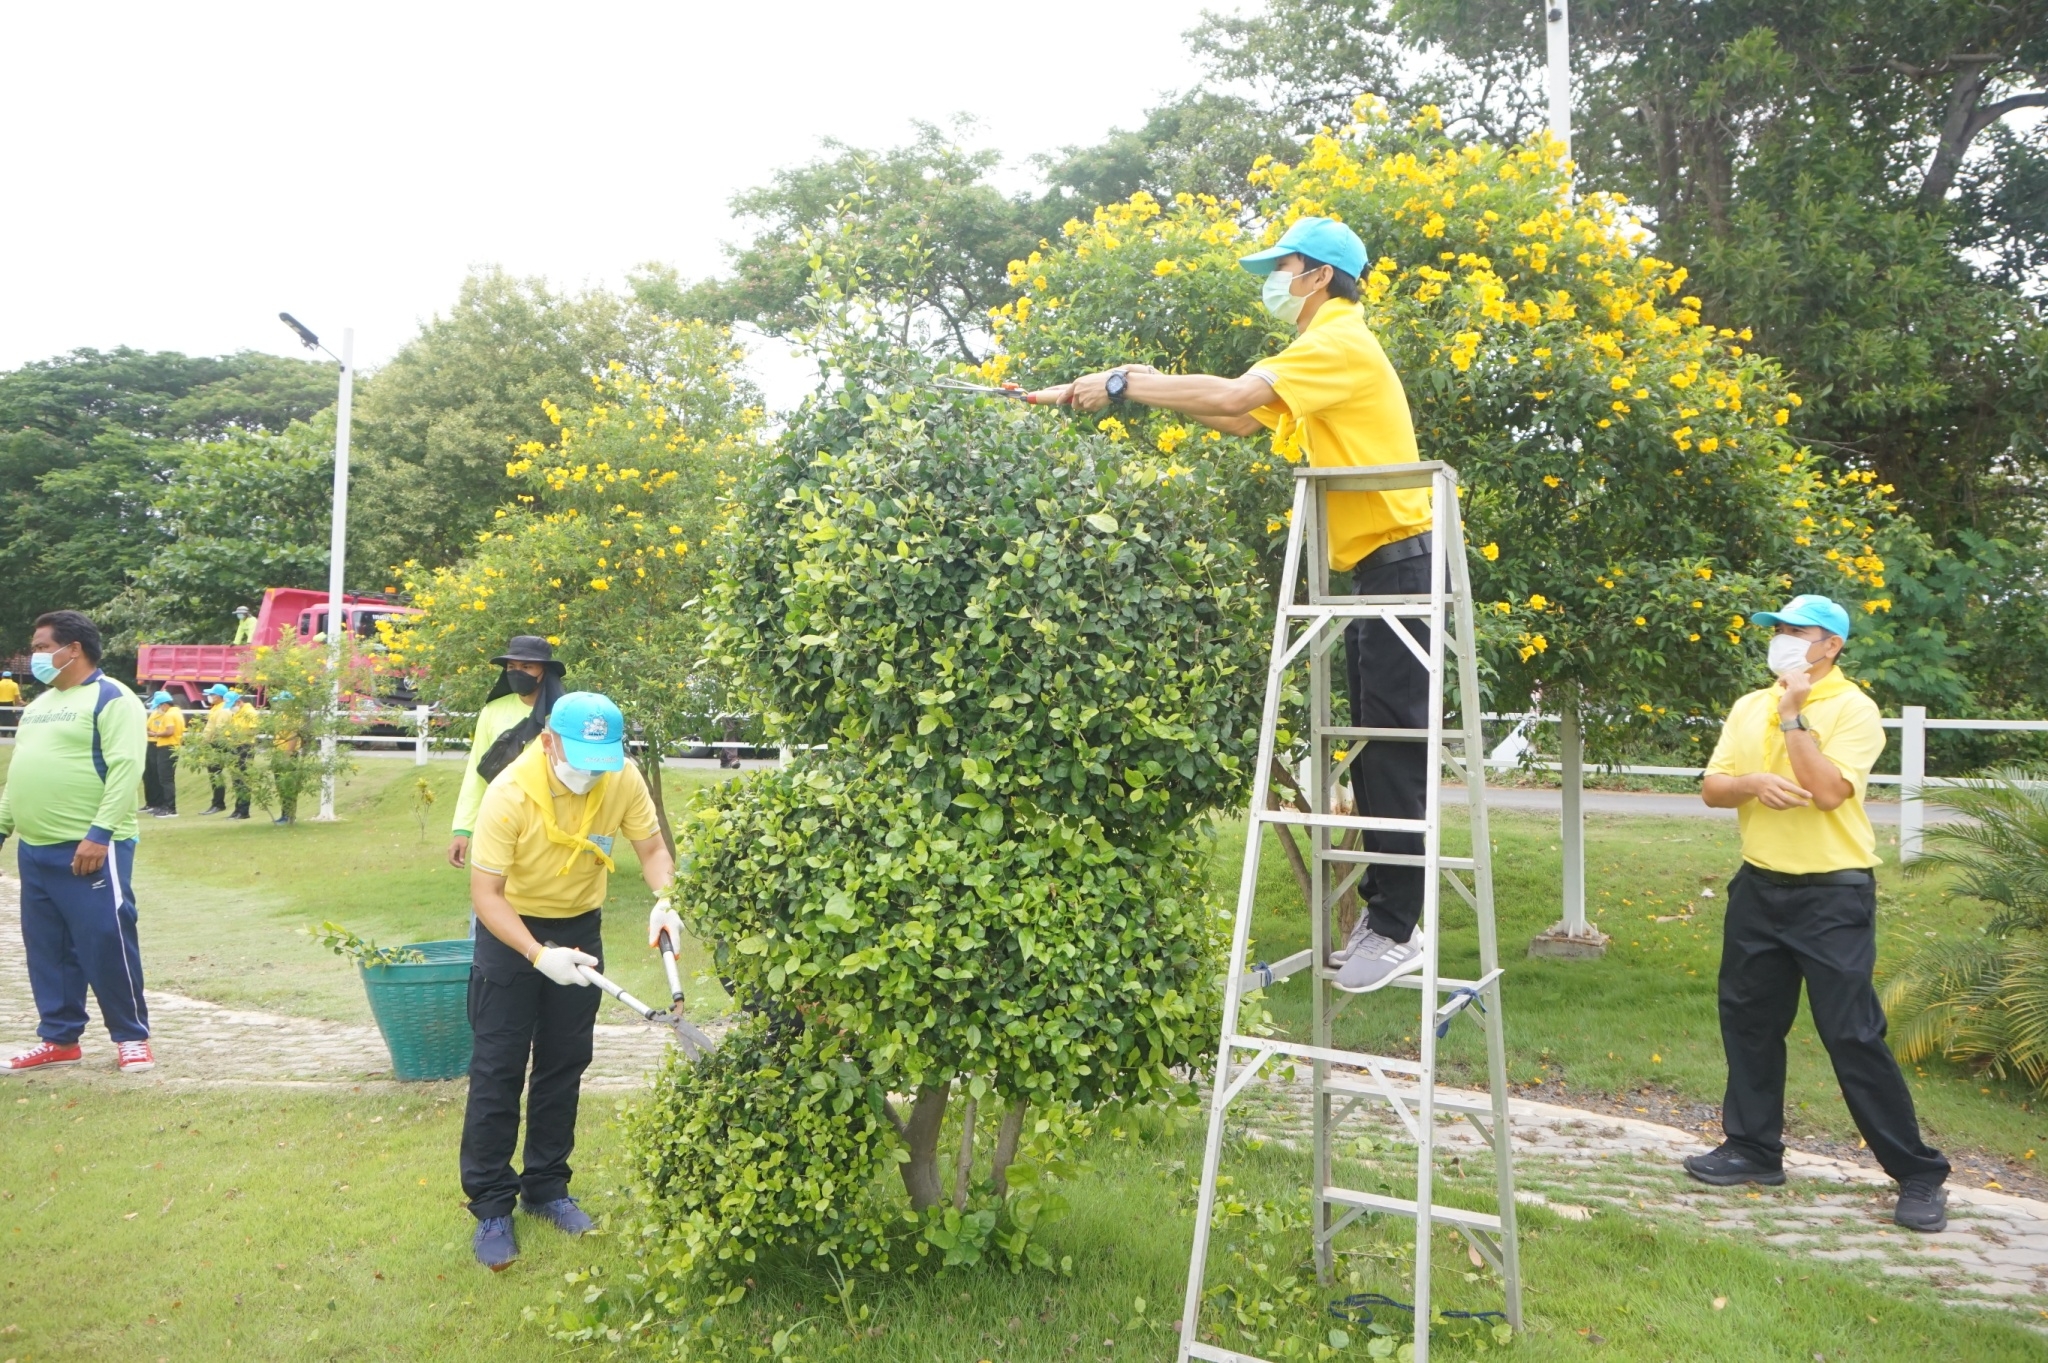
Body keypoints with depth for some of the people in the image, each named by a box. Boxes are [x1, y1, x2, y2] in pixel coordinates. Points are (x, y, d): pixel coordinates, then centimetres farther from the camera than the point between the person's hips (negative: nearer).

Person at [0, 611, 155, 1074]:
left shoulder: (111, 698, -8)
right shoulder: (39, 703, 19)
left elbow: (125, 769, -18)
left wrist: (99, 834, -23)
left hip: (89, 849, -8)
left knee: (106, 942, -5)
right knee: (46, 949, 11)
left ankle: (132, 1037, 6)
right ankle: (59, 1039, 21)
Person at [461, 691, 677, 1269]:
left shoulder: (623, 781, -19)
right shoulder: (510, 793, -30)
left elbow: (652, 847, -7)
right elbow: (485, 892, -27)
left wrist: (664, 901, -27)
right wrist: (539, 956, -38)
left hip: (580, 926, 4)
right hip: (510, 928, -4)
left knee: (565, 1064, 12)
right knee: (498, 1067, -2)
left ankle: (547, 1187, 26)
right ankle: (491, 1205, 9)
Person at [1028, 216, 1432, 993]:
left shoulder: (1341, 343, -12)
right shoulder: (1321, 352, 20)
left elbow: (1230, 396, -25)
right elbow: (1244, 421, 14)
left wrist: (1126, 384, -18)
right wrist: (1146, 390, 3)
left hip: (1397, 561, -10)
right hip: (1371, 570, 10)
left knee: (1393, 750, -8)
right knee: (1373, 750, 12)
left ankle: (1396, 929, -2)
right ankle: (1382, 911, 20)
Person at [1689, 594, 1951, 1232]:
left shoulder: (1853, 708, -10)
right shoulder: (1748, 707, 9)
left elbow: (1828, 791, -23)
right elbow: (1712, 788, 4)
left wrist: (1793, 714, -20)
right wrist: (1753, 781, -16)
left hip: (1832, 895, -6)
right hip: (1759, 888, 6)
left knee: (1853, 1035, -5)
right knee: (1749, 1022, 13)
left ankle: (1919, 1174, 9)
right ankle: (1754, 1148, 28)